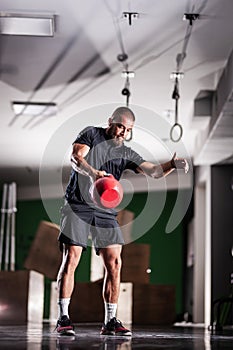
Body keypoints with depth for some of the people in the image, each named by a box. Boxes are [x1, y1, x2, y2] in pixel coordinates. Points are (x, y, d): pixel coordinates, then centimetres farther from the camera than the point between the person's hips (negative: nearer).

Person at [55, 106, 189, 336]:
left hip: (105, 212, 4)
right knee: (70, 259, -10)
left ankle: (110, 321, 5)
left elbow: (154, 171, 5)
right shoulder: (91, 134, 3)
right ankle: (63, 318, -4)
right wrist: (93, 173, -34)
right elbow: (75, 158, -13)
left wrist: (173, 165, -16)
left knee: (114, 263, -4)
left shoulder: (125, 154, 13)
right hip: (78, 206, -4)